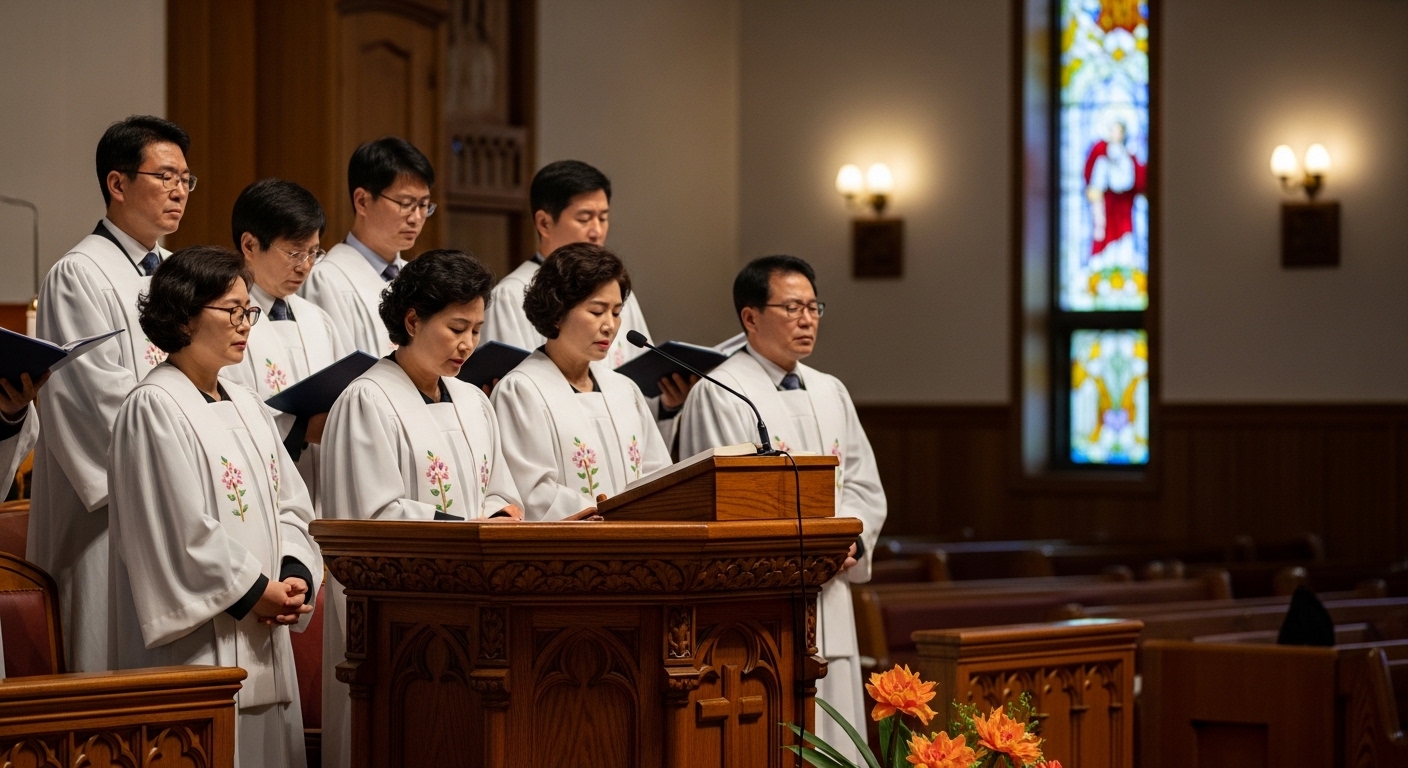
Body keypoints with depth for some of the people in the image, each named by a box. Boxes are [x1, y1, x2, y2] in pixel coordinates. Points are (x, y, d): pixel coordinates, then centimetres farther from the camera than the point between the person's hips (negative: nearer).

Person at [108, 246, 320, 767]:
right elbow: (181, 528, -17)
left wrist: (294, 577, -3)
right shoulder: (154, 409, -10)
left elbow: (290, 505, 15)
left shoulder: (246, 408, 16)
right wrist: (254, 591, -12)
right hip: (196, 642, -8)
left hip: (263, 640, 8)